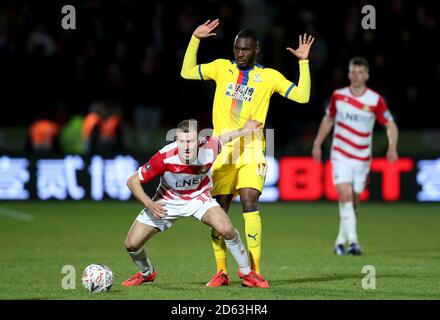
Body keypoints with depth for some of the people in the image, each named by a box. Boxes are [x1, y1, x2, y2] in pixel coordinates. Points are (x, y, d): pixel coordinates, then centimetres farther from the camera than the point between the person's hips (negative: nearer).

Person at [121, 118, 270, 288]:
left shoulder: (209, 148, -29)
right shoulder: (165, 157, -35)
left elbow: (224, 138, -2)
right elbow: (133, 181, -23)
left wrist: (245, 130, 10)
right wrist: (149, 203, -36)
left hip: (199, 197, 0)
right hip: (167, 201, 0)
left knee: (226, 229, -26)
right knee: (131, 244, -6)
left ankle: (246, 272, -1)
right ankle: (146, 273, 30)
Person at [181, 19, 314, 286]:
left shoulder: (269, 76, 4)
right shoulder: (221, 67, 11)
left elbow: (302, 96, -1)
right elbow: (187, 72, 18)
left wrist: (304, 62, -6)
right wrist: (195, 39, 11)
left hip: (251, 149, -3)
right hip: (223, 149, 3)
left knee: (249, 202, -19)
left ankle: (255, 272, -16)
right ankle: (221, 272, 15)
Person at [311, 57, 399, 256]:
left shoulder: (375, 100, -6)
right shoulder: (338, 96, -1)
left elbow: (390, 125, -2)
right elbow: (328, 119, 15)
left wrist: (392, 148, -18)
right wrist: (317, 144, 15)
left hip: (362, 158, 1)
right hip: (340, 155, -1)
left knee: (354, 201, 8)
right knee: (345, 196, -18)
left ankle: (340, 242, 23)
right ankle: (352, 241, -23)